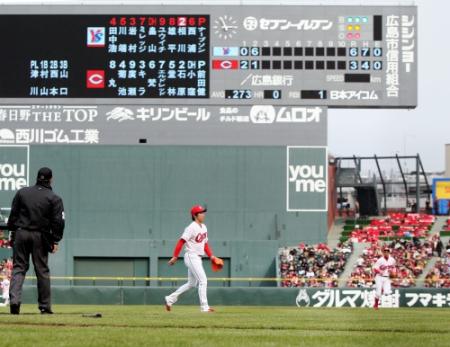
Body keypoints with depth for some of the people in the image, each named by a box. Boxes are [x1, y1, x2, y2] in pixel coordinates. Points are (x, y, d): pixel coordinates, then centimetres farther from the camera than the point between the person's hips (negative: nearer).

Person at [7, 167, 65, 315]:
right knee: (42, 270, 6)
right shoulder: (54, 198, -1)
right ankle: (45, 306, 9)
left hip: (20, 234, 1)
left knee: (18, 268, 4)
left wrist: (12, 232, 12)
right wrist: (55, 241, 0)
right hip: (40, 236, -1)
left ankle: (14, 299, -15)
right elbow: (58, 221, -4)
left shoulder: (22, 193, 6)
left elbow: (13, 214, 7)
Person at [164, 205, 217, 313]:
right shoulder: (192, 228, -14)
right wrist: (175, 257, -20)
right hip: (191, 256, -9)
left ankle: (170, 299, 24)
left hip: (198, 258, 9)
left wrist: (211, 256, 7)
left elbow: (205, 244, 18)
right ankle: (204, 307, -10)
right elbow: (181, 242, -17)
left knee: (191, 284, 15)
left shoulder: (203, 227, 12)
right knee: (203, 280, -12)